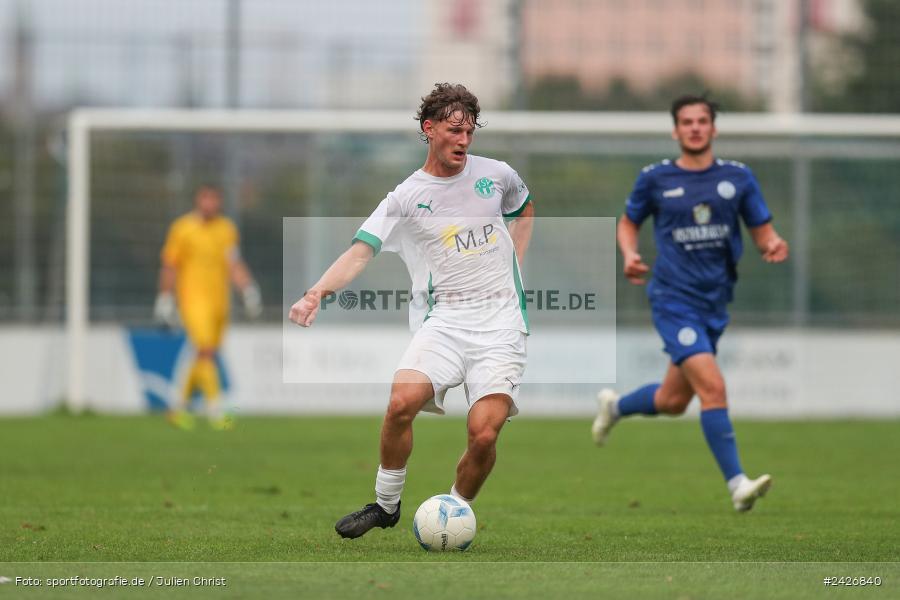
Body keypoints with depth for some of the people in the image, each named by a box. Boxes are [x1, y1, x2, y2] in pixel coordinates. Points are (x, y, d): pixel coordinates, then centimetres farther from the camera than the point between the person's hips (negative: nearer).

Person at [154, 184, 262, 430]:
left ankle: (180, 408, 26)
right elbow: (169, 266, 1)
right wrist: (165, 300, 0)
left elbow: (234, 265, 8)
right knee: (206, 351, -19)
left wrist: (249, 290, -5)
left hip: (219, 301, 5)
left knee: (205, 357, 10)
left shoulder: (227, 229, 9)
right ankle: (215, 410, -23)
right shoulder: (182, 228, -3)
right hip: (193, 298, -5)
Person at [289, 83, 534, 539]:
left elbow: (524, 208, 33)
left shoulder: (497, 175, 9)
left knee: (484, 434, -17)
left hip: (500, 321, 1)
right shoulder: (406, 197, 2)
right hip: (445, 320, 0)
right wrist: (316, 292, -27)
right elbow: (361, 252, -9)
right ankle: (385, 504, -1)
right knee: (402, 402, -25)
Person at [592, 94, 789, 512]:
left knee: (673, 401, 15)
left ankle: (614, 406, 46)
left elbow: (762, 230, 8)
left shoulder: (738, 177, 5)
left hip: (715, 304, 5)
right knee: (713, 387, -21)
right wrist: (629, 254, -7)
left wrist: (773, 245, -15)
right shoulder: (655, 179, -1)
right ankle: (737, 484, -20)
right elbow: (628, 222, 14)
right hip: (673, 300, -4)